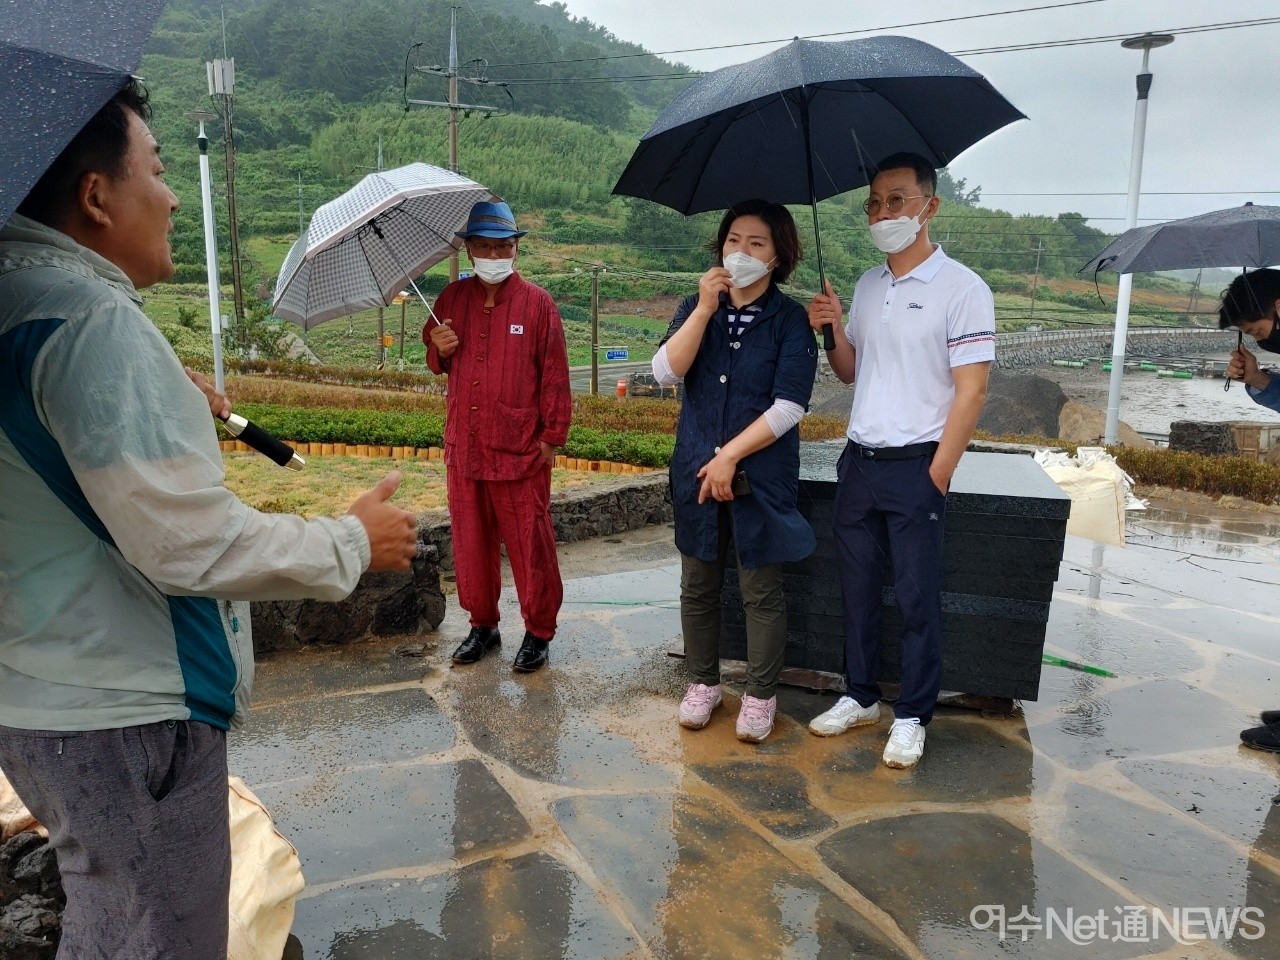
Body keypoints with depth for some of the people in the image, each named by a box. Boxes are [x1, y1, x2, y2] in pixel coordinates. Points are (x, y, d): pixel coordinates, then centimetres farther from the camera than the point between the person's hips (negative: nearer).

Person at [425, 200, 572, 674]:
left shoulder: (537, 302, -4)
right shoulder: (451, 299, 8)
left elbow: (555, 376, -3)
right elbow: (439, 365, 19)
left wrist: (551, 435, -6)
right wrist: (439, 349, -4)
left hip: (521, 451, -4)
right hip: (464, 448, 5)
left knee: (530, 546, 3)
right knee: (471, 543, 14)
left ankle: (538, 631, 19)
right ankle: (482, 624, 30)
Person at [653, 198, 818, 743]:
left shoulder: (790, 319, -4)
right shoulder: (697, 307, 7)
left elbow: (788, 407, -12)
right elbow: (666, 372, -8)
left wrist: (730, 456, -15)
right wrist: (704, 309, -15)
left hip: (761, 478, -3)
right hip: (695, 472, 4)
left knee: (761, 592, 6)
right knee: (697, 586, 12)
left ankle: (760, 696, 23)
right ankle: (703, 683, 31)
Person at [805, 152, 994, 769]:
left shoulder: (961, 289, -9)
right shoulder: (866, 286, 11)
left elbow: (971, 390, -12)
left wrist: (936, 476, -14)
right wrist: (833, 332, -3)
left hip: (915, 465, -6)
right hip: (858, 460, 6)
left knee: (917, 597, 4)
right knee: (857, 586, 13)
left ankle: (912, 717, 19)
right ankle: (860, 696, 29)